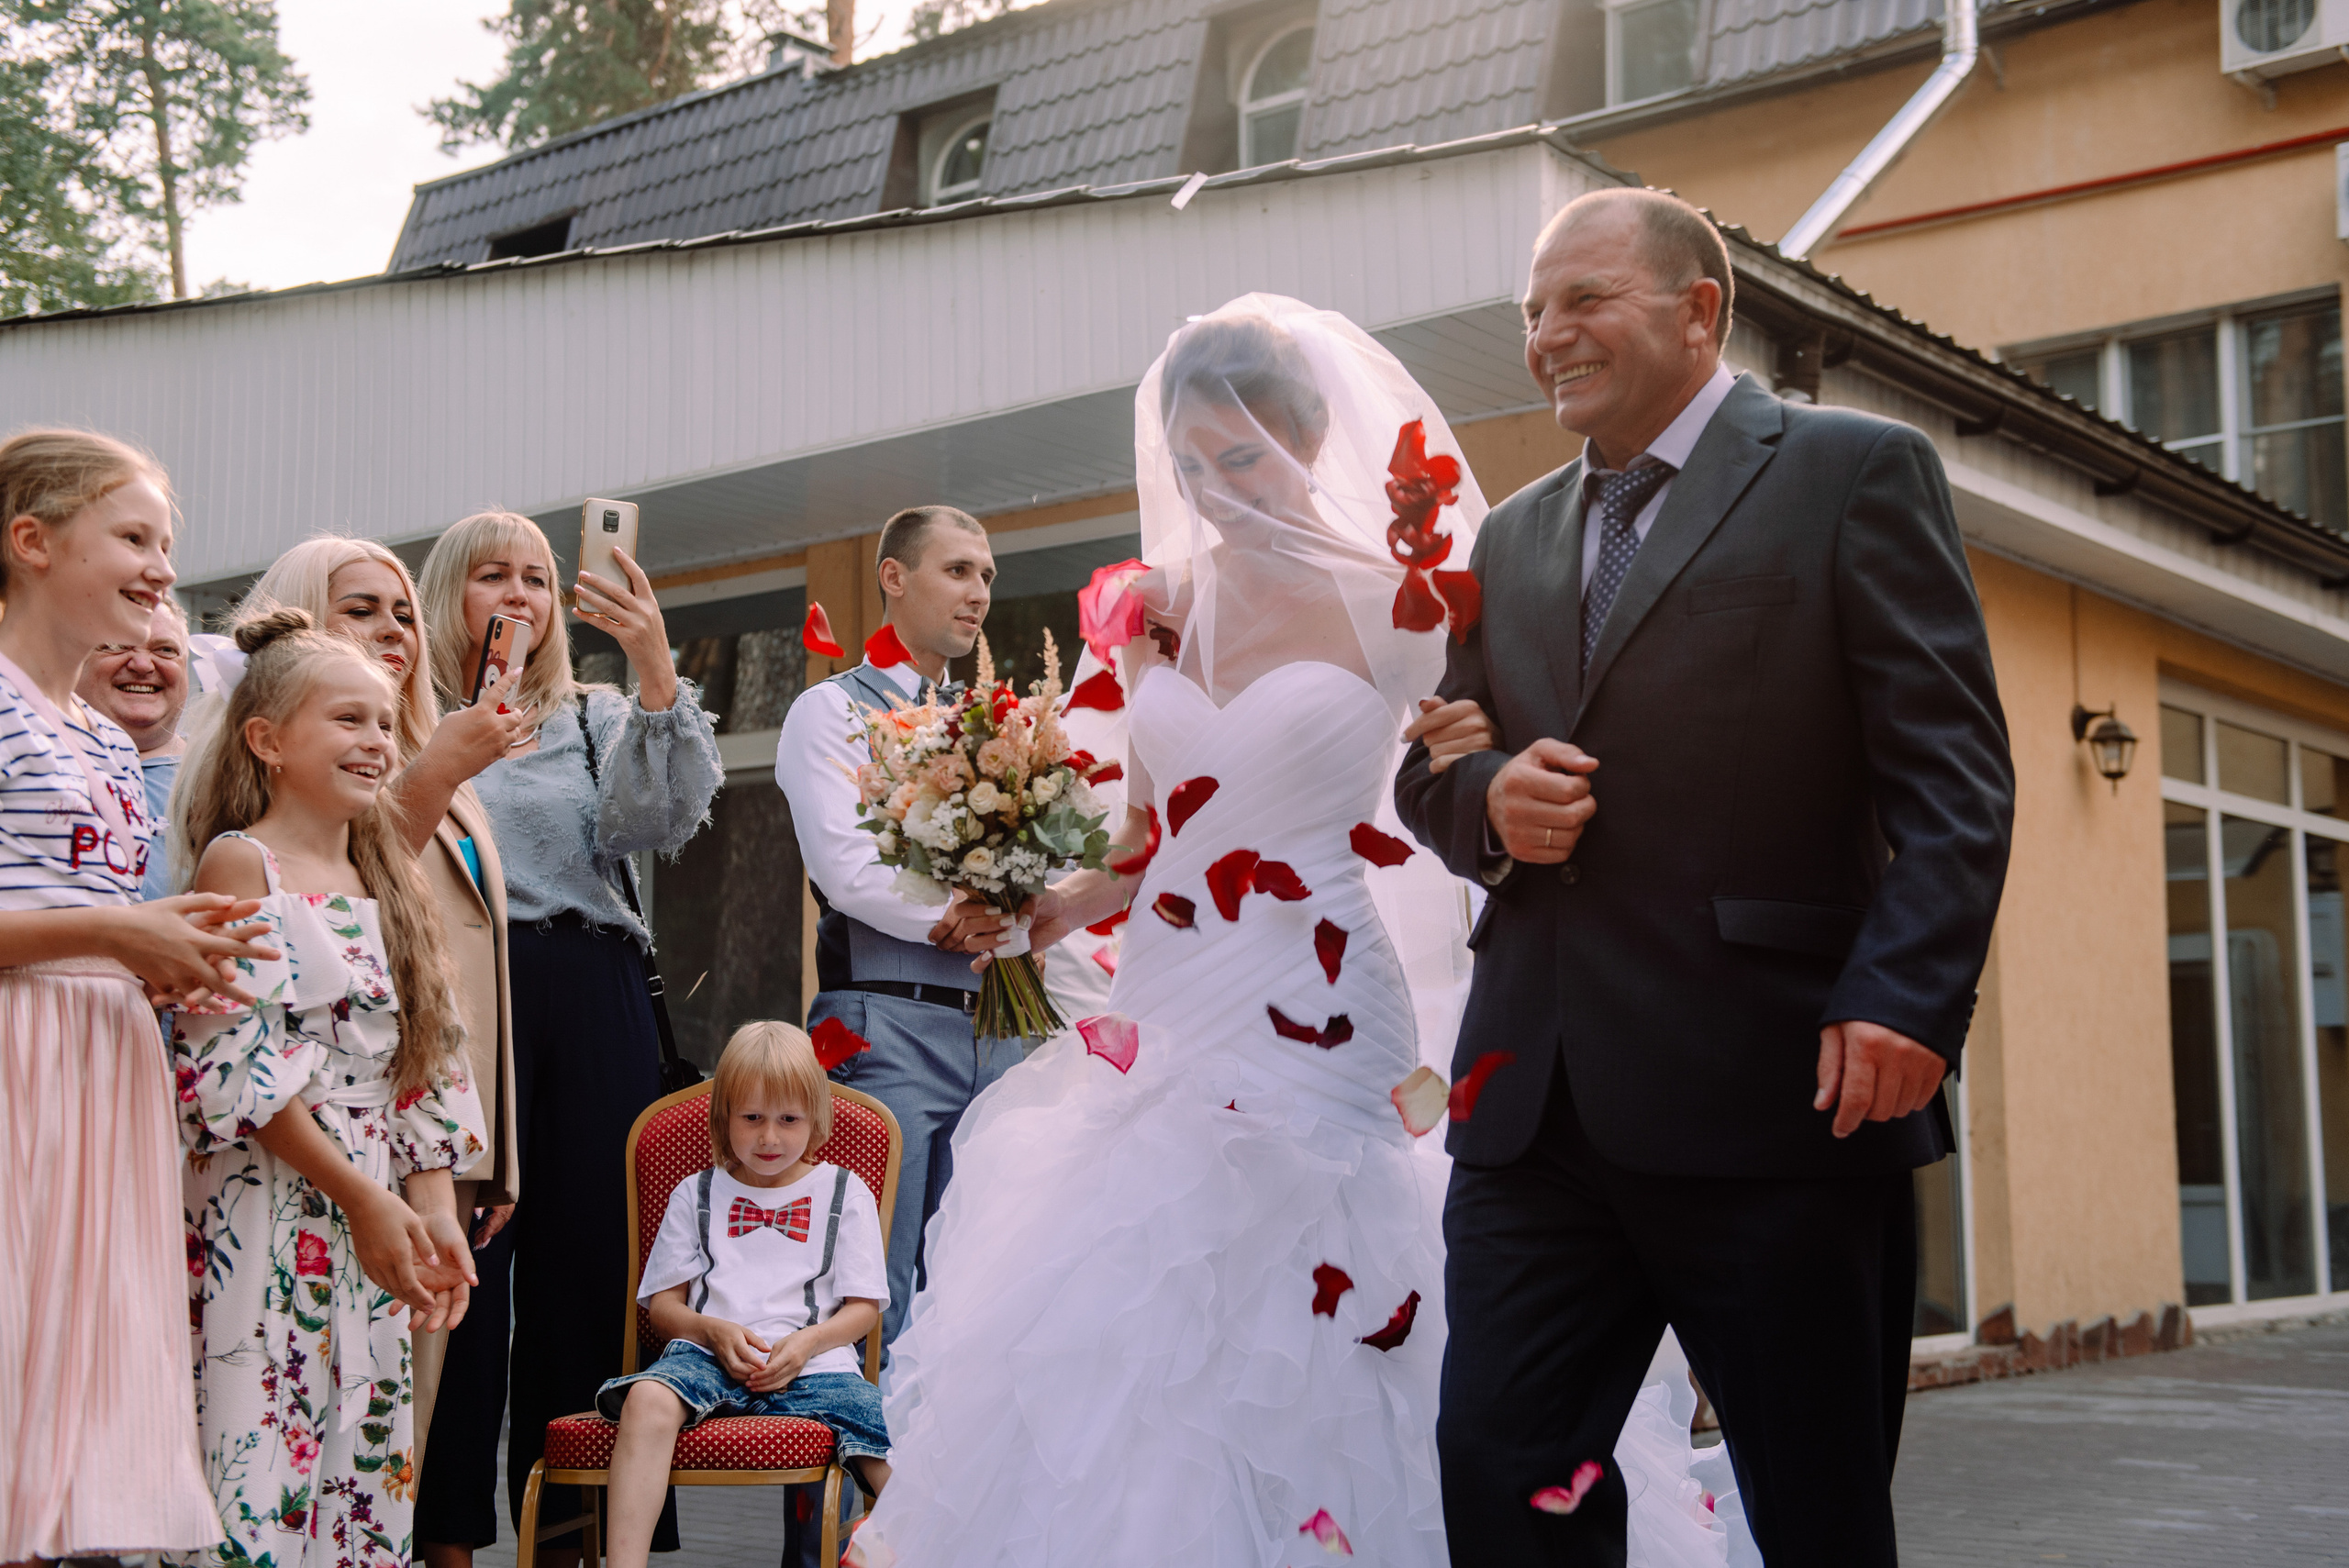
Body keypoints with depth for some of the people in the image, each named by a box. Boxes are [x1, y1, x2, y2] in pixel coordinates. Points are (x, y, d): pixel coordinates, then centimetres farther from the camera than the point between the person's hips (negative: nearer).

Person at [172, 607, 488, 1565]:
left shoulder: (391, 887, 16)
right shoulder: (238, 863, -4)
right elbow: (234, 1070, -12)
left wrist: (434, 1214, 2)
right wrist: (360, 1195, -13)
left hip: (378, 1217, 7)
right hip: (265, 1210, -7)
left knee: (367, 1467, 7)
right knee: (261, 1476, -10)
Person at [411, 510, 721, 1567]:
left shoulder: (599, 719, 19)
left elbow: (665, 819, 0)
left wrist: (654, 668, -13)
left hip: (591, 1002, 3)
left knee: (584, 1255, 1)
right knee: (462, 1254, -6)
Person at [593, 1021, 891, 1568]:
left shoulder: (845, 1194, 17)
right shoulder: (697, 1195, 20)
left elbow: (864, 1308, 11)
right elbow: (663, 1303, 15)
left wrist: (807, 1343, -9)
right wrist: (716, 1331, -7)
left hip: (815, 1360, 0)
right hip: (708, 1353, 0)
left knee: (897, 1455, -28)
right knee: (647, 1399, -35)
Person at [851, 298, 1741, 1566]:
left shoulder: (1391, 604, -2)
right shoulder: (1160, 608, 10)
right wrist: (1040, 912, -1)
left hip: (1314, 1024, -4)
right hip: (1167, 1011, 5)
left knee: (1292, 1356, -4)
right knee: (1133, 1345, 3)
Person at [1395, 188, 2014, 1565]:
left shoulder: (1855, 472, 2)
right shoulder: (1514, 537, 20)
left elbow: (1954, 772, -5)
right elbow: (1431, 771, 23)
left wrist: (1906, 998, -18)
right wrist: (1488, 802, -1)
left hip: (1780, 1095, -5)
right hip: (1539, 1096, 5)